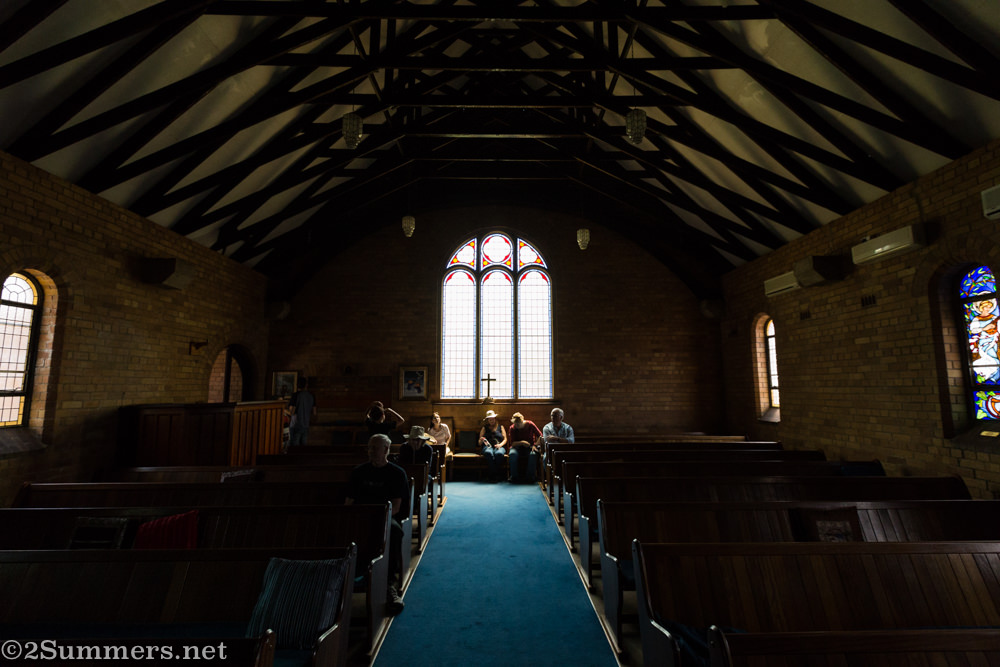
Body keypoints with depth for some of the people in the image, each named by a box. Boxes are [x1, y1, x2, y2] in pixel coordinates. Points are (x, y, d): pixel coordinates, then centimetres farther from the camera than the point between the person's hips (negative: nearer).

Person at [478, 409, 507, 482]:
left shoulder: (500, 427, 23)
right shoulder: (484, 428, 22)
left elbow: (505, 439, 14)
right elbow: (479, 443, 17)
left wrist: (500, 444, -7)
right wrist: (481, 440, -8)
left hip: (499, 447, 0)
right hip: (488, 447, 0)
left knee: (499, 453, -38)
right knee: (489, 453, -38)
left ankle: (498, 475, -30)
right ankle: (492, 475, -35)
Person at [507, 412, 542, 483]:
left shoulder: (530, 424, -10)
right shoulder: (512, 428, -8)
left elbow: (540, 436, -5)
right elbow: (512, 443, -9)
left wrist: (535, 445, -18)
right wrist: (522, 442, -27)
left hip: (530, 446, 0)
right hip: (518, 447, 1)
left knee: (533, 455, -35)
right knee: (512, 454, -33)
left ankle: (530, 476, -17)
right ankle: (514, 476, -17)